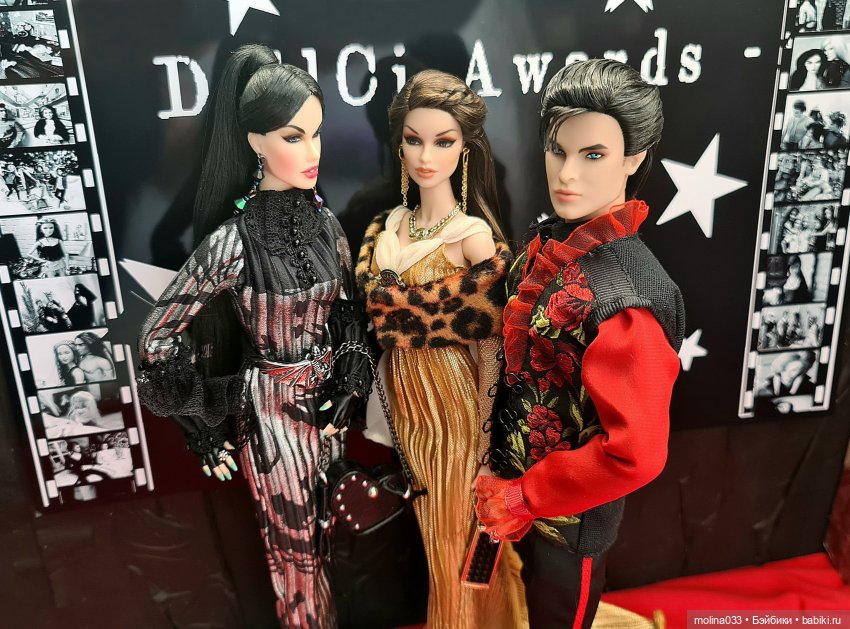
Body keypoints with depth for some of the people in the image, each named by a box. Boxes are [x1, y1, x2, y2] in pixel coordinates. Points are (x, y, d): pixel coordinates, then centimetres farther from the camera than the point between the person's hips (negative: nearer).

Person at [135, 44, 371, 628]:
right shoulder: (233, 240, -20)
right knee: (297, 545, 13)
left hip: (329, 399, 5)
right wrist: (205, 428, -7)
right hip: (271, 408, -5)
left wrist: (347, 391, -1)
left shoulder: (325, 222, -3)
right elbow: (158, 337, -13)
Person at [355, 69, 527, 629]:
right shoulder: (387, 226, 1)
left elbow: (490, 351, -15)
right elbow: (379, 321, 6)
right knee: (433, 532, 23)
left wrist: (487, 440, -11)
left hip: (455, 405, -5)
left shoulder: (476, 236, -17)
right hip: (406, 400, 6)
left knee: (460, 536, 14)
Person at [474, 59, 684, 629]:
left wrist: (522, 497, -19)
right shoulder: (549, 244, -7)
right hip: (522, 484, 6)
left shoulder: (625, 294, -31)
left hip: (571, 518, -6)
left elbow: (636, 452, -30)